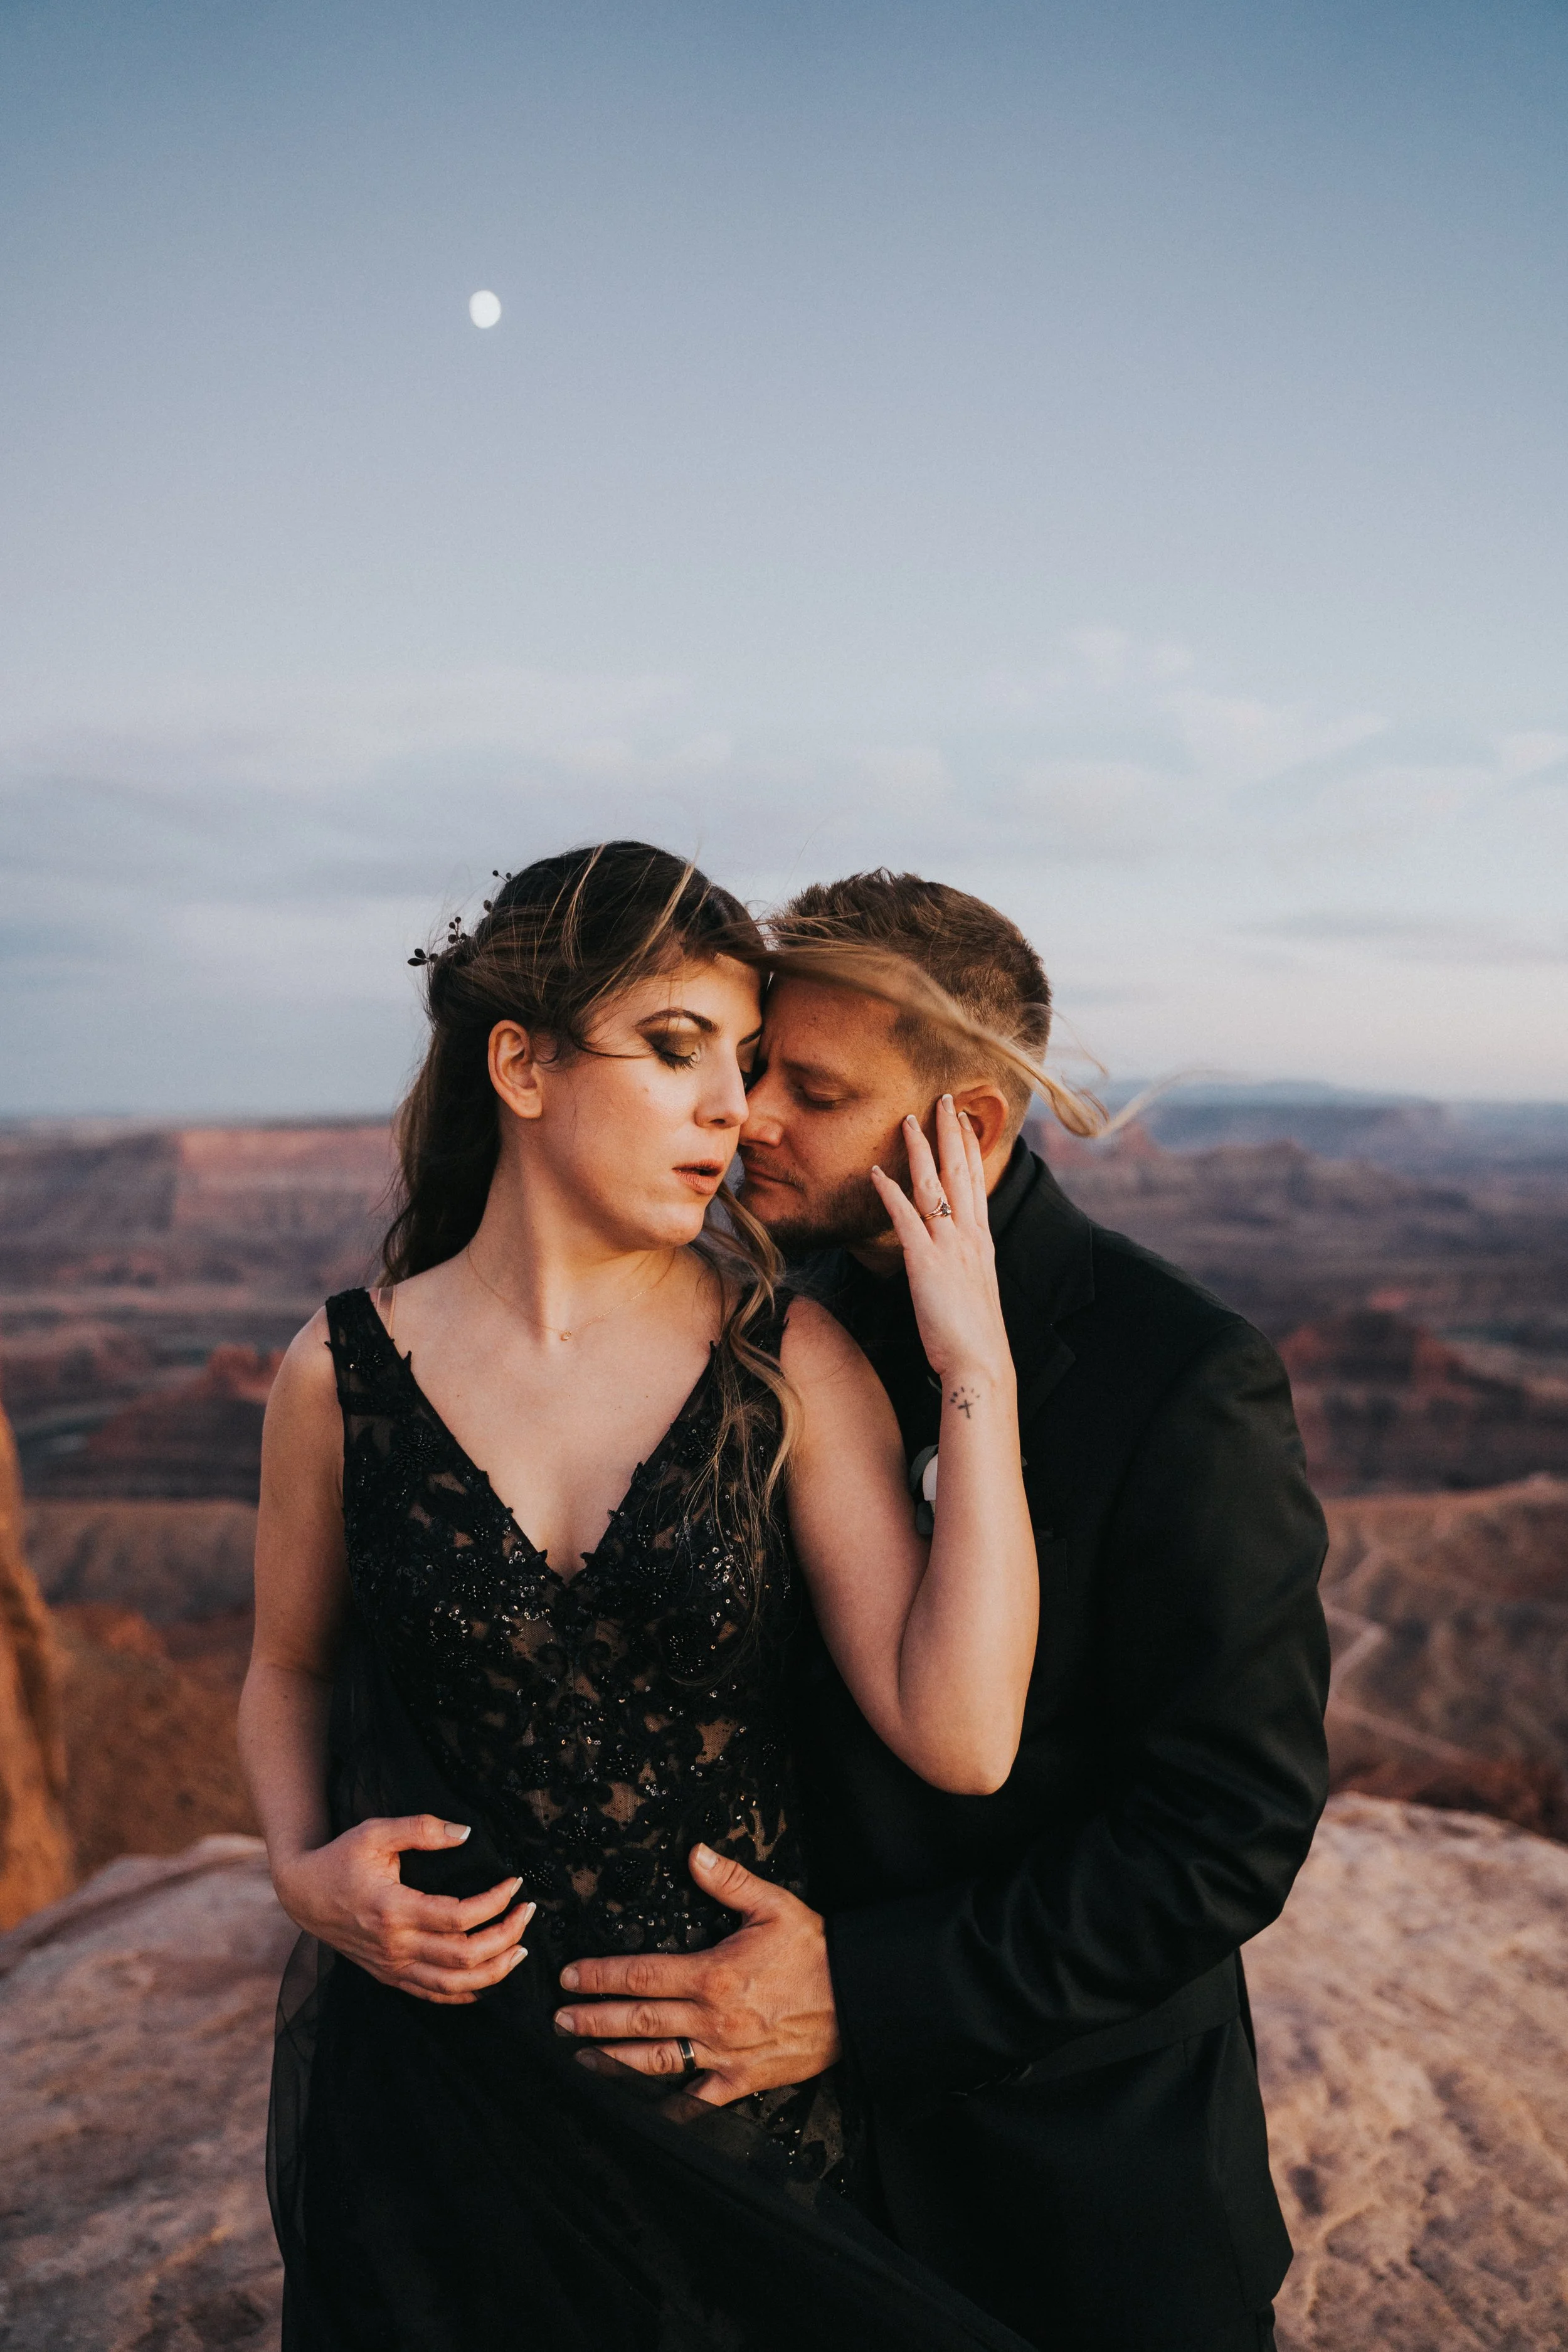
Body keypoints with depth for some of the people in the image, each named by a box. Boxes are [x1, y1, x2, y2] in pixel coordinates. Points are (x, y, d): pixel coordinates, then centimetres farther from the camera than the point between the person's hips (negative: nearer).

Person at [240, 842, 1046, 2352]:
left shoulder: (788, 1364, -12)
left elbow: (959, 1740, -22)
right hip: (435, 2056, 1)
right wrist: (305, 1871, -10)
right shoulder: (345, 1374, -10)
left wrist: (974, 1364, -24)